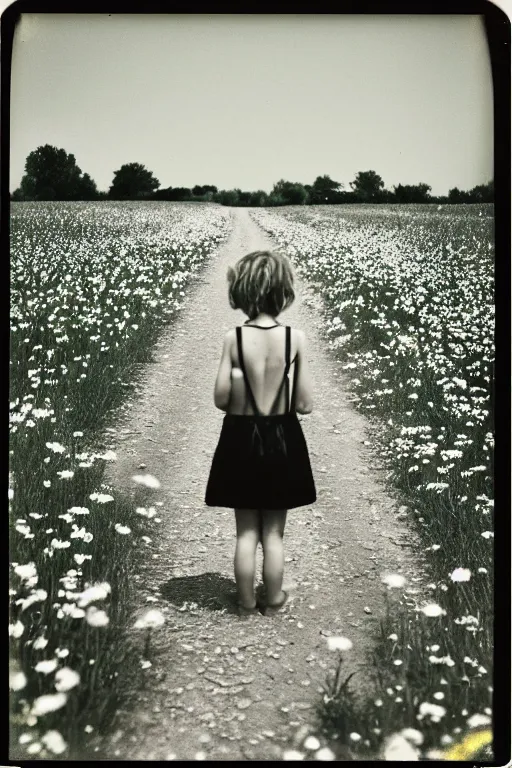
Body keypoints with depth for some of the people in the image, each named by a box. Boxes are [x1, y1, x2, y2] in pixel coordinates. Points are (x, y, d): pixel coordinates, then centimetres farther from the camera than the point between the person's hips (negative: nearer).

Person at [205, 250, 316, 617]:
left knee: (246, 532, 15)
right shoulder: (296, 337, -13)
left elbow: (221, 399, -10)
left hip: (241, 439, 0)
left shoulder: (233, 338, -13)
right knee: (274, 534, 16)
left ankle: (246, 604, 28)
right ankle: (273, 601, 31)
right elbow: (305, 405, -10)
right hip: (282, 439, 0)